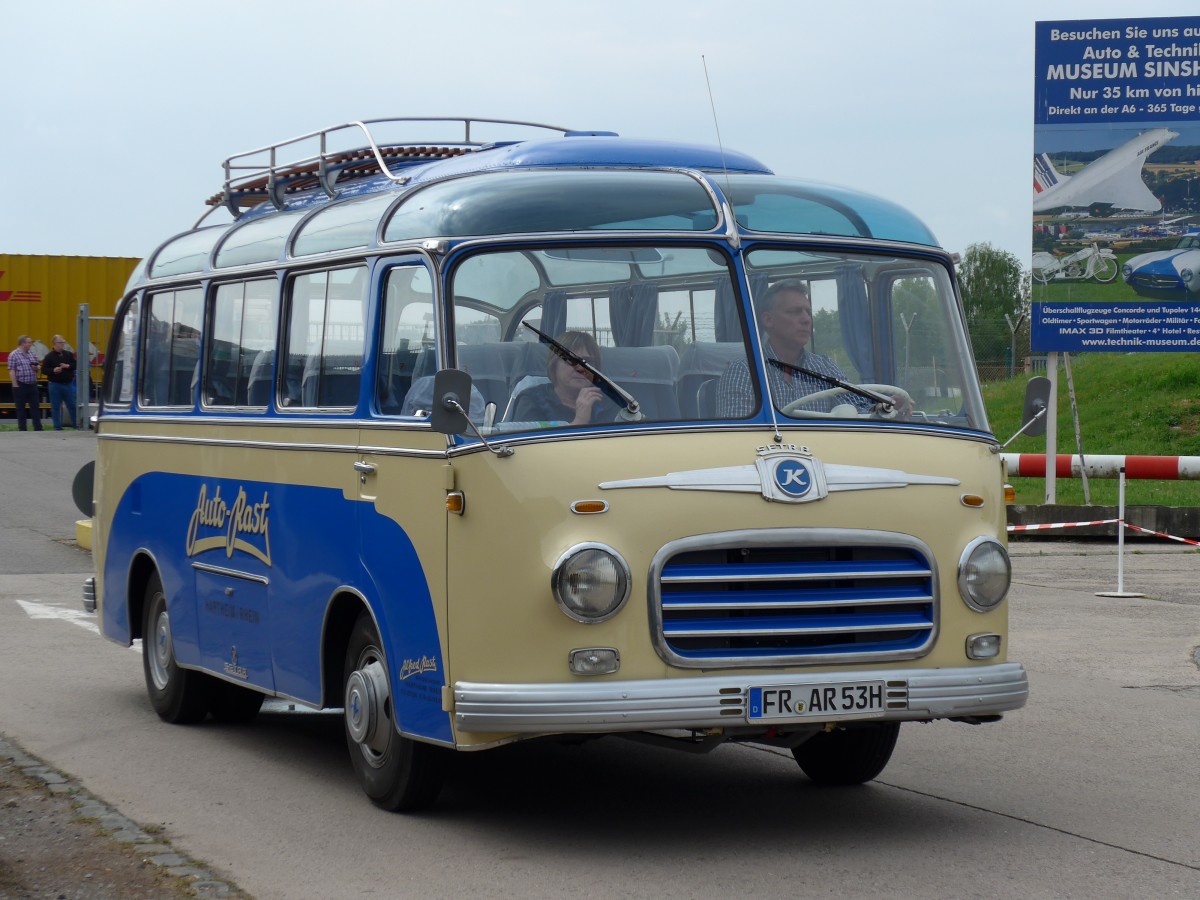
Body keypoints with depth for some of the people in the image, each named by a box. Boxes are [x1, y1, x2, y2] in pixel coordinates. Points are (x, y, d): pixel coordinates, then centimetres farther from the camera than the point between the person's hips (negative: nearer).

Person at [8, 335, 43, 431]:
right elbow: (11, 371, -9)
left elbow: (37, 368, 22)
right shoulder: (14, 355, -6)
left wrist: (36, 368, -2)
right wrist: (15, 385, -15)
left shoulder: (33, 354, 11)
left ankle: (38, 428, 7)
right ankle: (22, 429, 8)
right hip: (21, 386, -5)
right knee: (21, 409, 2)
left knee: (35, 407, 4)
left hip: (32, 385, 5)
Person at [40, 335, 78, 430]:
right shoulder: (49, 356, -3)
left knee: (72, 405, 6)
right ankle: (57, 427, 8)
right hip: (55, 384, -3)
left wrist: (68, 366, -11)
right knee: (55, 407, 2)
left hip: (68, 384, 3)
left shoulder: (69, 354, 7)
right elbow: (44, 370, -7)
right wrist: (53, 370, -23)